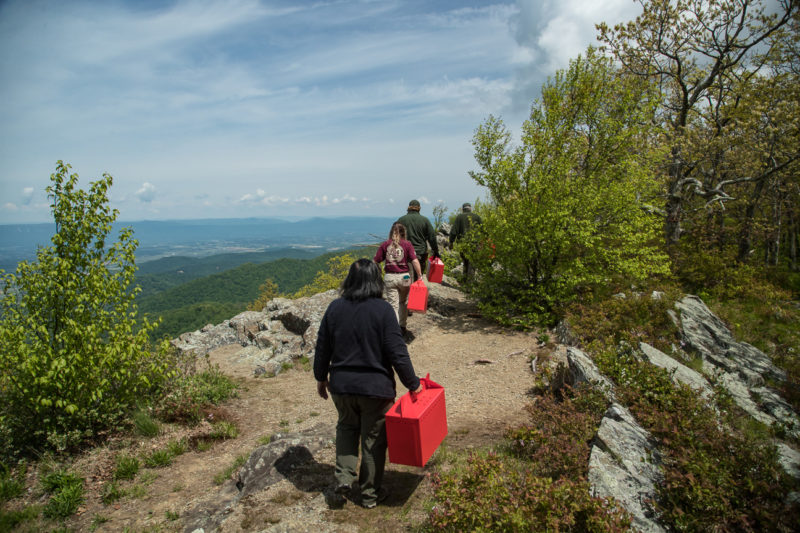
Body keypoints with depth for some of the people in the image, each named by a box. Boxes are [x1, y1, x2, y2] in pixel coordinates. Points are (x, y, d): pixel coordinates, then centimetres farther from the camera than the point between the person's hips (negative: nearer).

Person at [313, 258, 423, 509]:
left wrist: (321, 377, 19)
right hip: (376, 387, -3)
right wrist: (412, 383, -3)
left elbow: (322, 347, 4)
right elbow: (397, 352, -15)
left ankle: (343, 477, 18)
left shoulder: (335, 308, -4)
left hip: (341, 385, 3)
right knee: (373, 438, 15)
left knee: (347, 427, 29)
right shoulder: (383, 309, -15)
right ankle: (370, 493, 28)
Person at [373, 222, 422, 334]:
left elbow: (375, 262, 0)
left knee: (393, 304, 4)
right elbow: (415, 261, -10)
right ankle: (402, 327, 26)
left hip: (389, 277, 0)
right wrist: (419, 276, -6)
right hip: (404, 276, 0)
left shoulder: (385, 244, 1)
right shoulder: (407, 244, -3)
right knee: (403, 302, 19)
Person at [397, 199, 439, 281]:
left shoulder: (401, 220, 2)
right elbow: (432, 237, 3)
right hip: (421, 253, 1)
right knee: (418, 278, 8)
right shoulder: (425, 220, 3)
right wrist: (436, 251, 11)